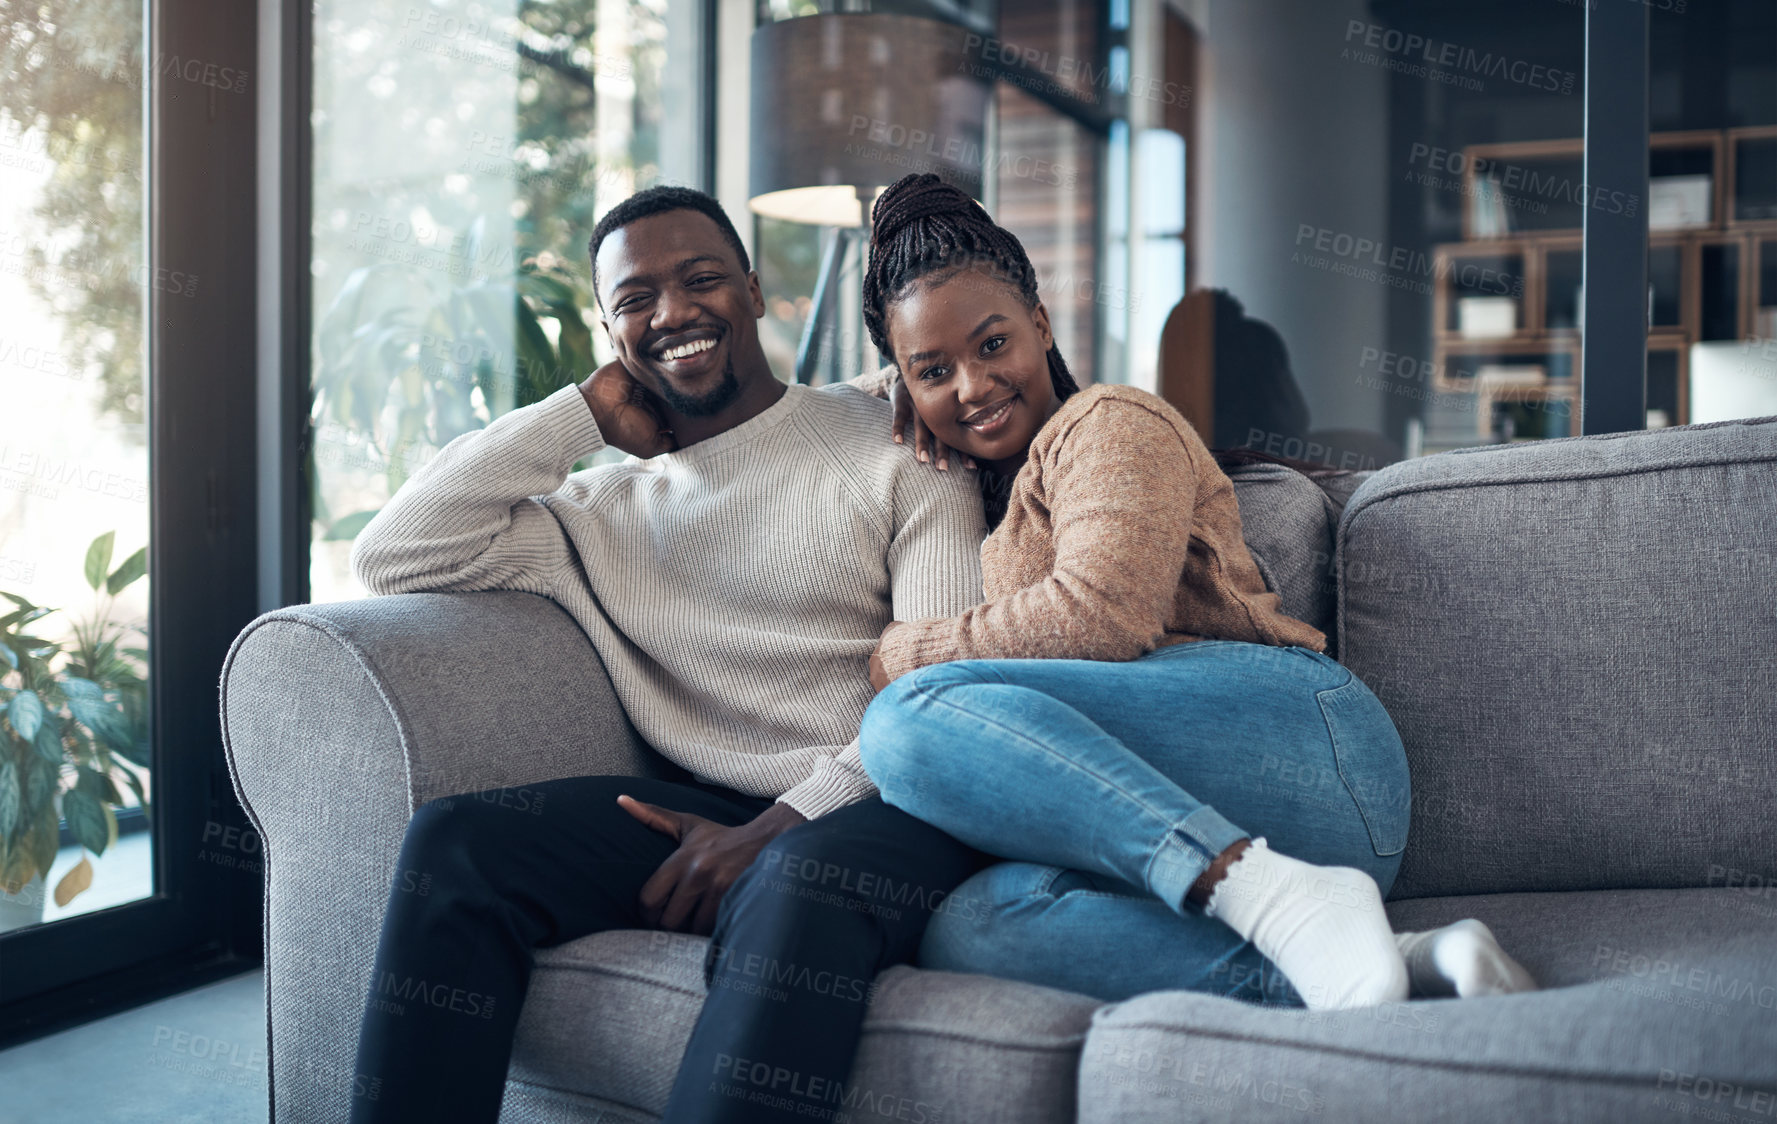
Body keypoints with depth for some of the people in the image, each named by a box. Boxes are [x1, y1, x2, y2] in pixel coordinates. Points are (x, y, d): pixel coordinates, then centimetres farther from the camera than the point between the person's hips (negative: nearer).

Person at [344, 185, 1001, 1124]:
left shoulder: (891, 445, 8)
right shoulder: (605, 510, 19)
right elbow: (390, 558, 8)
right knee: (453, 838, -20)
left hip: (886, 806, -3)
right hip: (707, 814, 4)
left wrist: (778, 829, -15)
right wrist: (581, 414, 10)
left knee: (796, 885, -38)